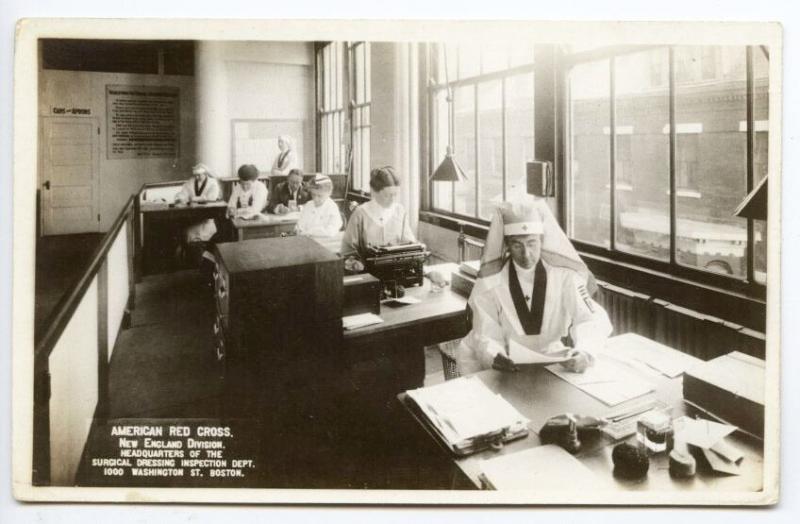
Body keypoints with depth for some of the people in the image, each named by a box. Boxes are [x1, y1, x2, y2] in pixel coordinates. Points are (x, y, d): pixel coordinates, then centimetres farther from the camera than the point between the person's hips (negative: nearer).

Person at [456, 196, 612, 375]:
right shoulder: (490, 281, -12)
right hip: (507, 362, 0)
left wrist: (583, 351, -38)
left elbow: (593, 320, -16)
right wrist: (495, 357, -38)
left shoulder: (563, 274, -10)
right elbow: (486, 337, -13)